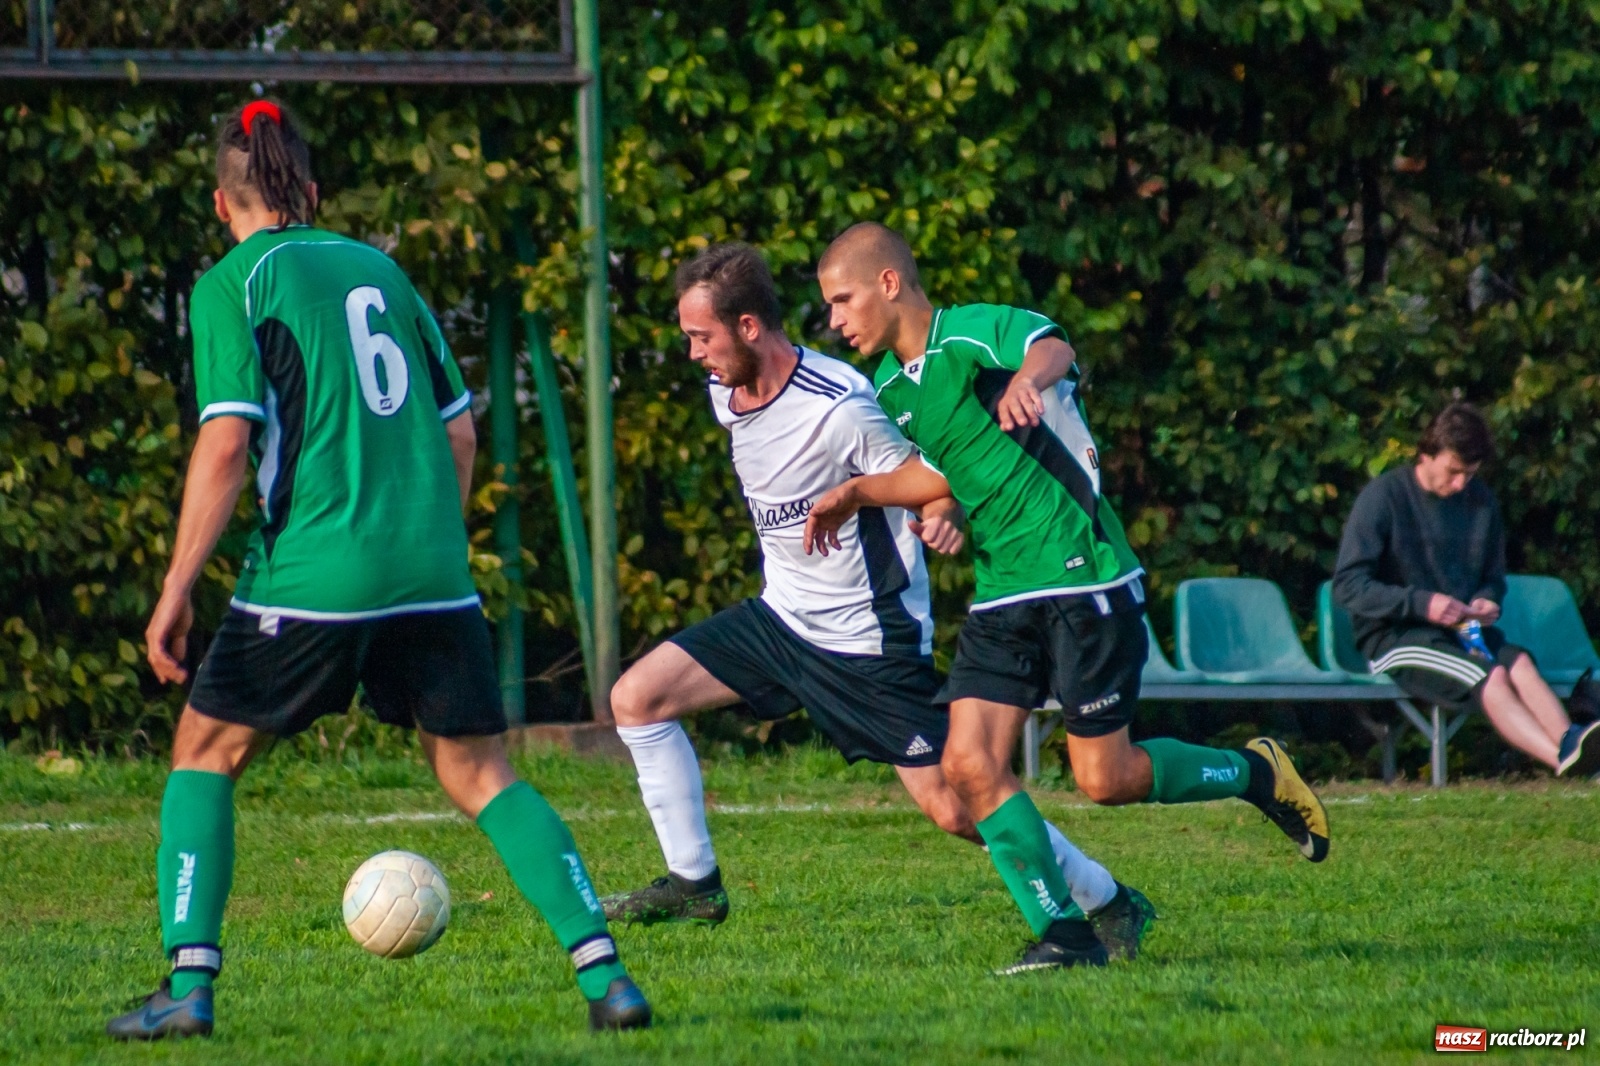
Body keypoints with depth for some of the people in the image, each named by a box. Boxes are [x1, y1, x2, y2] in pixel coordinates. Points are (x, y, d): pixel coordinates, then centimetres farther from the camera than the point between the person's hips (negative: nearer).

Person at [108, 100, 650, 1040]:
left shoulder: (234, 285, 0)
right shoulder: (379, 269, 16)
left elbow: (226, 445, -11)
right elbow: (459, 430, 18)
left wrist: (176, 591, -9)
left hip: (312, 574, -4)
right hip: (432, 574, 4)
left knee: (205, 756, 11)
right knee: (480, 775, 9)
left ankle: (189, 986, 1)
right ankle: (604, 971, -4)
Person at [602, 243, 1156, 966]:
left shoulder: (838, 410, -25)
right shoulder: (725, 392, 0)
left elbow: (937, 482, -19)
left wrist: (941, 517, -37)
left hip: (869, 638, -8)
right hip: (781, 615, 8)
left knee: (951, 805, -10)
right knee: (636, 698, 0)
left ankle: (1107, 905, 5)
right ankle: (693, 884, 9)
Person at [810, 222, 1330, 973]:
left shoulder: (975, 333, -12)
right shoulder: (889, 390, 12)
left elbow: (1049, 346, -35)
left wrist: (1029, 376, -60)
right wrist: (855, 492, 10)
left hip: (1081, 575, -7)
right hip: (1001, 594, 7)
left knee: (1104, 778, -4)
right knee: (969, 764, -9)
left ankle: (1256, 774, 21)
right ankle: (1058, 931, -3)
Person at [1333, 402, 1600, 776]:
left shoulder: (1480, 501, 12)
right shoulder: (1383, 496, -6)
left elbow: (1494, 576, 23)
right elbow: (1347, 586, -11)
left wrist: (1488, 600, -3)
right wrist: (1420, 603, -23)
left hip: (1464, 632, 5)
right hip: (1395, 636, -5)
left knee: (1520, 663, -30)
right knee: (1492, 676, -33)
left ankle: (1568, 743, -57)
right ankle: (1565, 759, -56)